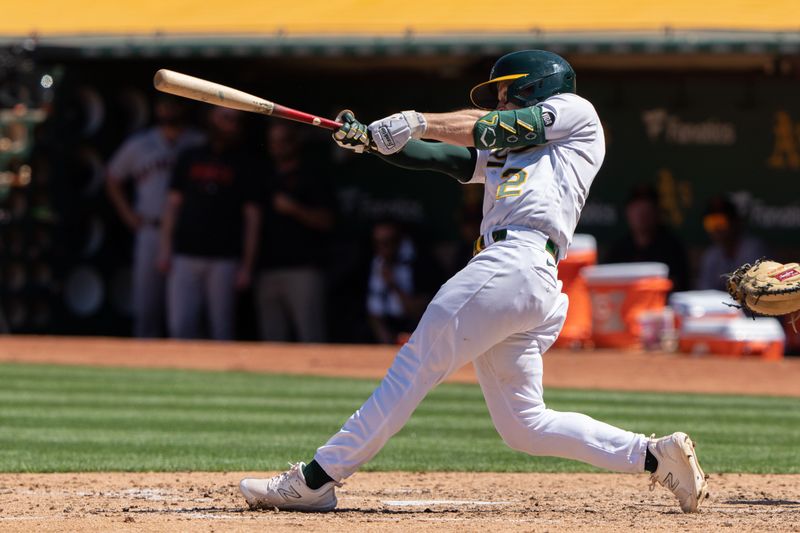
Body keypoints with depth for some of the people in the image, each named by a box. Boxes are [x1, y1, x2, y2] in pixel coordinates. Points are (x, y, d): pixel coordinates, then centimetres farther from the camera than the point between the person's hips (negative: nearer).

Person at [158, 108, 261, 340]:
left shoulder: (244, 166, 6)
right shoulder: (189, 159, 13)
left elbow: (252, 217, 3)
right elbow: (173, 203, 14)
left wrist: (246, 266, -3)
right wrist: (165, 248, 5)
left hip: (224, 259, -2)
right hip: (185, 256, 2)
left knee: (222, 331, -1)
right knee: (180, 326, -3)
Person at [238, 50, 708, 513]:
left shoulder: (575, 112, 13)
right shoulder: (502, 152, 34)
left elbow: (494, 128, -1)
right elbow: (436, 156, 21)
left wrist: (418, 122, -8)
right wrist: (370, 139, 6)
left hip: (517, 262, -9)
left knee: (414, 367, -9)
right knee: (523, 425, 6)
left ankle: (317, 480, -10)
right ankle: (656, 456, 3)